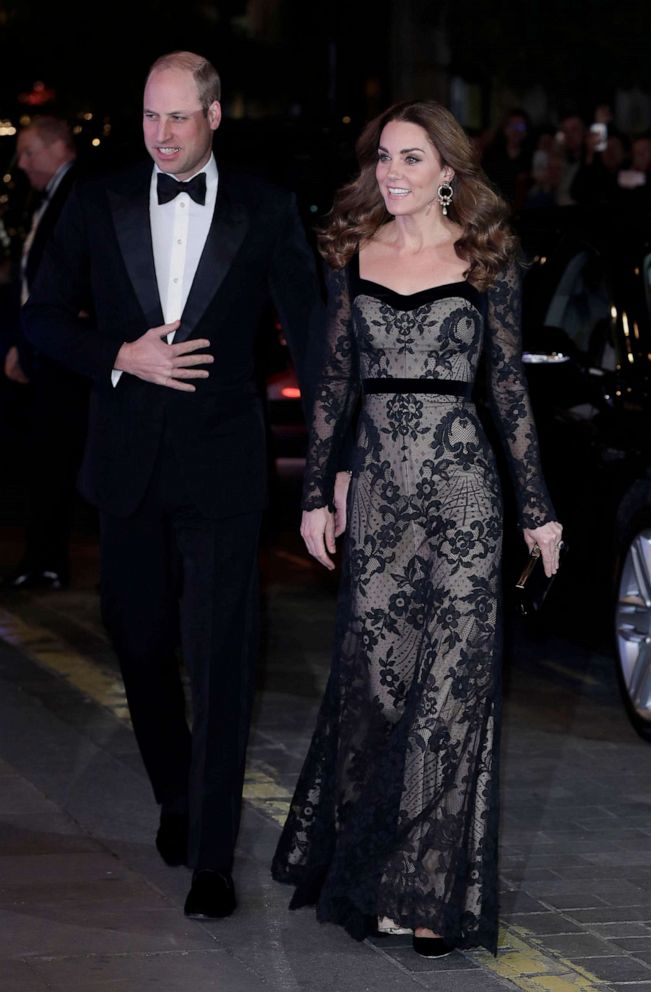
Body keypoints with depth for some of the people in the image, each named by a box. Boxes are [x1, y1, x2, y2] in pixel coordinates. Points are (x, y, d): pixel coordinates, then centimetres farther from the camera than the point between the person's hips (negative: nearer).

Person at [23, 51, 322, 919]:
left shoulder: (266, 212, 0)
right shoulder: (98, 206, 5)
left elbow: (310, 334, -1)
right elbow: (44, 317, 7)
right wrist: (120, 357, -10)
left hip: (220, 463, -3)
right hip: (128, 461, 3)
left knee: (220, 658, -7)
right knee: (142, 646, 14)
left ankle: (212, 855, -3)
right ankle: (176, 798, 37)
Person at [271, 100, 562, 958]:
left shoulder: (484, 258, 1)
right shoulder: (353, 255, 9)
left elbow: (509, 383, 4)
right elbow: (334, 379, 13)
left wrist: (539, 505, 3)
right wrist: (317, 492, 10)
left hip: (461, 484, -3)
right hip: (378, 485, 3)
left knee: (450, 683, -4)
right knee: (372, 675, 4)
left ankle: (432, 893, 1)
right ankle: (361, 867, 21)